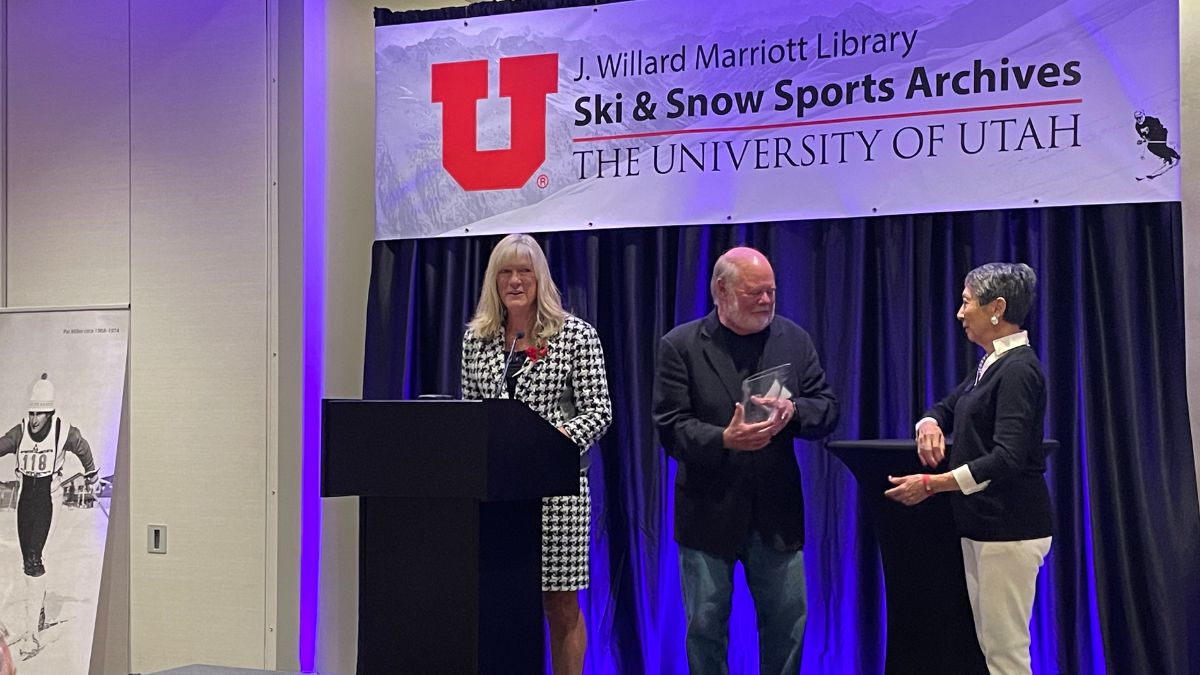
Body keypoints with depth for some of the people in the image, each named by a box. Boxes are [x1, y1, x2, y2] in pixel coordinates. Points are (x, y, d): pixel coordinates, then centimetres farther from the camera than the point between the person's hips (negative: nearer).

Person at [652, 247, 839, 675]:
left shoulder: (794, 340, 5)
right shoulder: (681, 346, -4)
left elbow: (828, 410, 4)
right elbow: (670, 427, -9)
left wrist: (794, 411, -17)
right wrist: (723, 439, -26)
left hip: (776, 513, 3)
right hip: (709, 511, -2)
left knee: (789, 622, 9)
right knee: (705, 627, 7)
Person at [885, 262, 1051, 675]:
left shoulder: (1018, 369, -15)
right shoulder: (990, 365, 14)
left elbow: (1007, 458, -23)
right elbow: (946, 408, 24)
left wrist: (932, 484, -25)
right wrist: (929, 424, 0)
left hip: (1010, 528, -9)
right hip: (981, 524, 9)